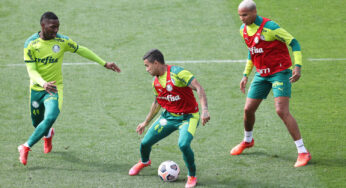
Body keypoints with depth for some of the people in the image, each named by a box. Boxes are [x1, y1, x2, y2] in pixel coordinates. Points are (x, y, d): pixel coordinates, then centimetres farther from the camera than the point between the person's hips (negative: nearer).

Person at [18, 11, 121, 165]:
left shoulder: (63, 41, -8)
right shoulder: (30, 44, -12)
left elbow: (82, 51, 7)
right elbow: (31, 70, -15)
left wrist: (104, 64, 8)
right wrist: (44, 84, -36)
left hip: (55, 88, -1)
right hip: (37, 88, 1)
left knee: (50, 118, -25)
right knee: (37, 122, 14)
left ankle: (26, 147, -12)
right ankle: (48, 135, 53)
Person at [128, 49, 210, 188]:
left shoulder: (176, 73, -21)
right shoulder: (156, 82, 4)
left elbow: (199, 88, -25)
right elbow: (157, 103, 20)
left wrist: (204, 110, -37)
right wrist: (146, 123, 26)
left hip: (188, 117, -7)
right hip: (168, 116, 7)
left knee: (183, 144, -31)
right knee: (145, 142, 3)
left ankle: (192, 177, -6)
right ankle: (144, 162, 40)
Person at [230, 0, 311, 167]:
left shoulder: (269, 27, -20)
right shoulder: (244, 30, 3)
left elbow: (294, 43, -14)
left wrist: (298, 66, -25)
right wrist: (246, 75, 19)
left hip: (280, 72, -7)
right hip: (261, 74, 7)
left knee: (282, 111, -18)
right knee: (248, 109, 8)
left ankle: (303, 152, -14)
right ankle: (247, 141, 39)